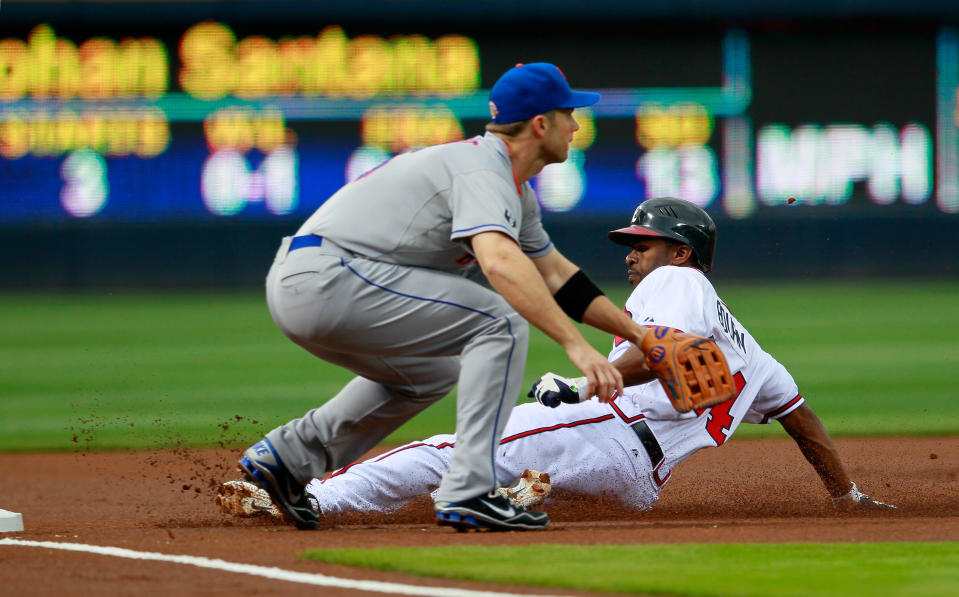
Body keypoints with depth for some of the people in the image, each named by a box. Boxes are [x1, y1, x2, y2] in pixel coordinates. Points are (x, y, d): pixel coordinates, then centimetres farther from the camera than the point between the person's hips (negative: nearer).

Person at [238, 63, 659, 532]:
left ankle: (288, 453, 22)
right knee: (501, 322, -11)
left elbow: (553, 272, 30)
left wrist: (638, 334, 25)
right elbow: (499, 262, -31)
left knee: (432, 371, 30)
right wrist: (577, 346, -36)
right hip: (326, 279, -11)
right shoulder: (482, 169, -13)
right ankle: (469, 492, -16)